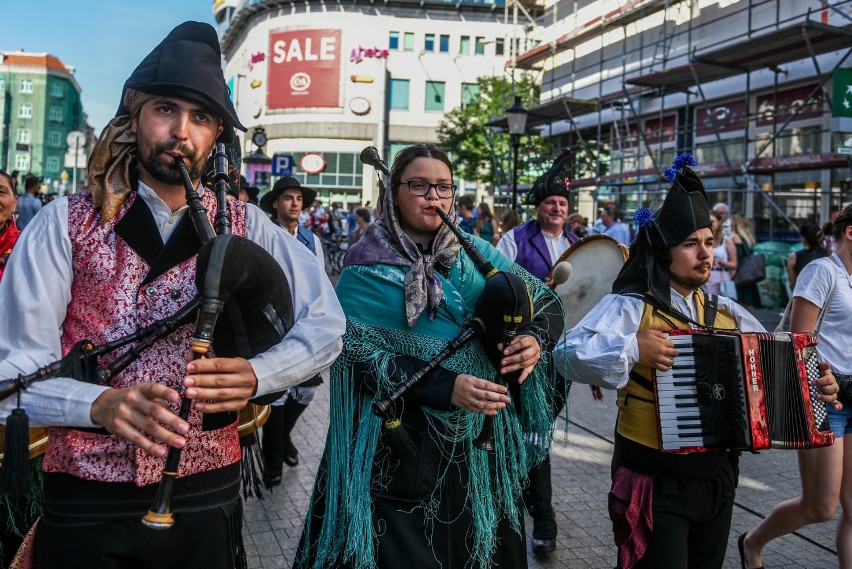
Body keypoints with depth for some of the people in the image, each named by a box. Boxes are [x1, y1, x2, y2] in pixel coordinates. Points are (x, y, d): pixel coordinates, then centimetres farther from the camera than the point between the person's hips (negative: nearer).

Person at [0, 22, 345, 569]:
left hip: (205, 497, 2)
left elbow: (326, 326, 1)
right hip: (85, 502, -1)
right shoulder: (66, 223, -4)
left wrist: (255, 375, -18)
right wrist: (102, 404, -28)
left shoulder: (247, 227, 2)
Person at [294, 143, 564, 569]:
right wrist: (446, 388, -28)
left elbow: (546, 299, 7)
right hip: (400, 445, -4)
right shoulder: (367, 269, -7)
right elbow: (360, 356, -17)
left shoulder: (475, 254, 5)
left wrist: (535, 338, -17)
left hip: (479, 439, 4)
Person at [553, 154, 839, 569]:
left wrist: (816, 382, -2)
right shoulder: (630, 307, -12)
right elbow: (567, 353, -24)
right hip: (654, 483, -6)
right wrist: (632, 349, -33)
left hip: (717, 478, 6)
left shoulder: (726, 313, 7)